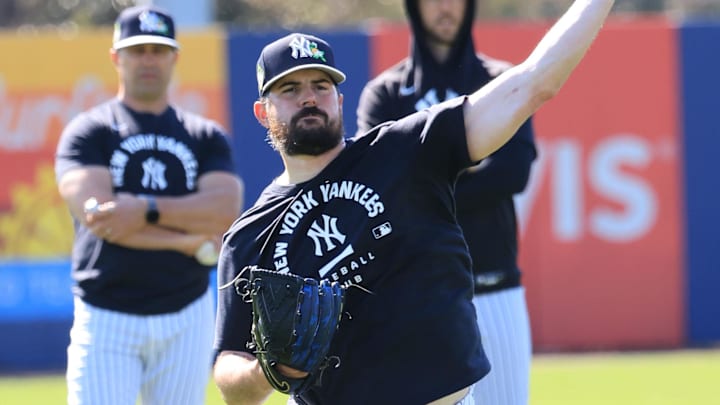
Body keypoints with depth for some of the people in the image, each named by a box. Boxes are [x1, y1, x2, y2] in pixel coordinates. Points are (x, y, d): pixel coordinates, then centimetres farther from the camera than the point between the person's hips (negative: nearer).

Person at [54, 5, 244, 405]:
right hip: (106, 318, -3)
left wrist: (146, 210, -20)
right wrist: (193, 242, -13)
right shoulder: (87, 133, 2)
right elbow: (96, 214, -14)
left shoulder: (206, 136, 11)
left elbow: (226, 211, -6)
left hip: (187, 317, 3)